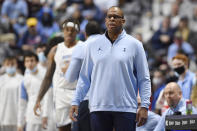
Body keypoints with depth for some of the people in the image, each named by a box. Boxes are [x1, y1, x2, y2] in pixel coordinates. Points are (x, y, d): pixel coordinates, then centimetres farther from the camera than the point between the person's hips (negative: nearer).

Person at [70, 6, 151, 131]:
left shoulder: (134, 45, 4)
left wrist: (145, 106, -6)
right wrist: (76, 102, 5)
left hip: (126, 108, -2)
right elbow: (84, 77, 13)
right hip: (98, 107, 2)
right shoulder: (94, 45, 11)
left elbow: (144, 79, 3)